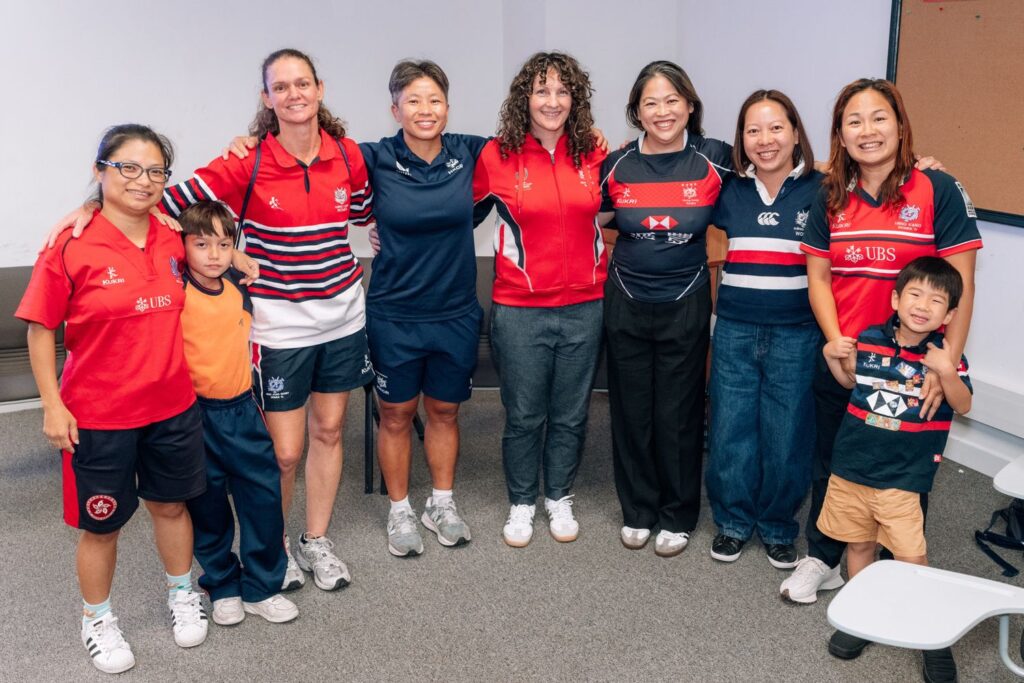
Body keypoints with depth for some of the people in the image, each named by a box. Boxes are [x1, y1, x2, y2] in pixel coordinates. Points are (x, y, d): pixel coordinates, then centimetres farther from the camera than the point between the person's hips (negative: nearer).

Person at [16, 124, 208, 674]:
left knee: (171, 504, 20)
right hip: (98, 416, -4)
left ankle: (182, 594, 43)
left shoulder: (172, 241, -2)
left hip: (173, 406, 4)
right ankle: (97, 619, 34)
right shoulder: (71, 247, -15)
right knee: (102, 523, 12)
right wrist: (53, 407, -11)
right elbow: (41, 330, -9)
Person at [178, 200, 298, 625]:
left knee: (264, 492, 3)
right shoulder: (176, 290, -11)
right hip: (194, 412, -4)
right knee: (207, 504, 8)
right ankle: (222, 586, 28)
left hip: (241, 407, 4)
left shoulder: (239, 285, 4)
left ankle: (262, 588, 18)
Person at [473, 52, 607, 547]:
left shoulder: (593, 154, 2)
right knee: (523, 415, 8)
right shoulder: (497, 156, -5)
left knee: (570, 414, 14)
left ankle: (559, 497, 34)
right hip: (519, 309, -2)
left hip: (583, 307, 3)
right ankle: (521, 503, 28)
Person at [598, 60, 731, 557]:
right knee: (631, 410, 10)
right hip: (626, 305, 2)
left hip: (685, 305, -1)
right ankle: (637, 510, 27)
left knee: (679, 413, 6)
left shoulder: (714, 159, -5)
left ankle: (677, 516, 24)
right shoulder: (616, 165, -1)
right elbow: (595, 222, 12)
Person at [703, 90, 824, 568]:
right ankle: (733, 520, 28)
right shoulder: (730, 192, 6)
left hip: (796, 335, -2)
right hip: (735, 331, 3)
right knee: (729, 430, 8)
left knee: (787, 436, 6)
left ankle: (778, 527, 27)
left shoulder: (820, 191, -3)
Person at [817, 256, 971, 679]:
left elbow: (963, 407, -13)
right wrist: (833, 358, -2)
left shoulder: (946, 356, -8)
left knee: (911, 557, -5)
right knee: (858, 545, 16)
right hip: (850, 467, 3)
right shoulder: (869, 340, -1)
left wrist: (947, 373, -29)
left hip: (901, 477, -3)